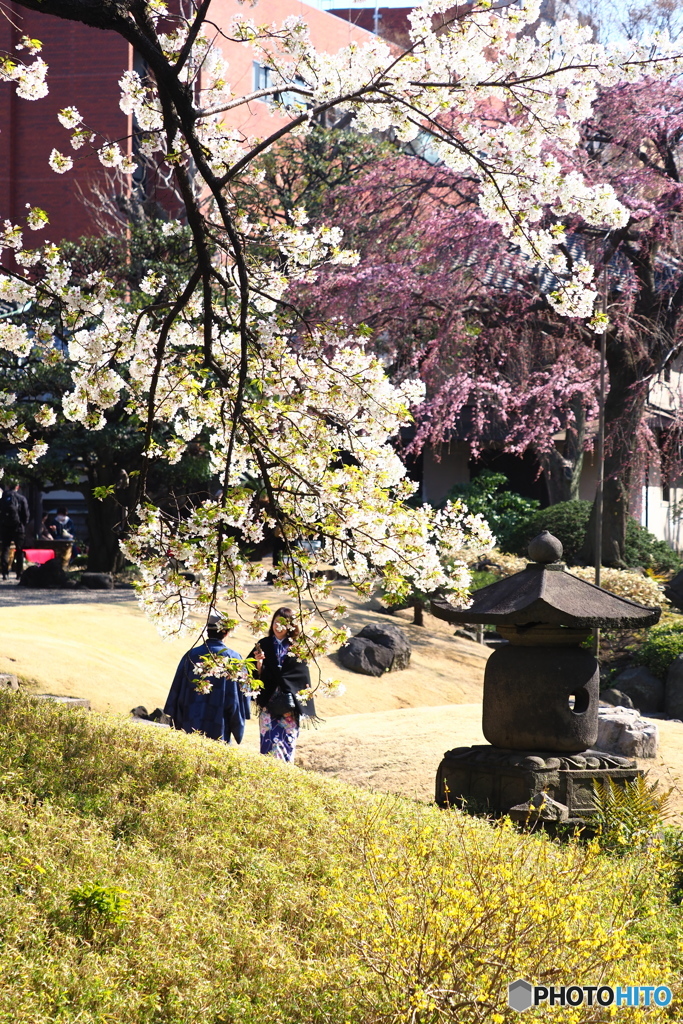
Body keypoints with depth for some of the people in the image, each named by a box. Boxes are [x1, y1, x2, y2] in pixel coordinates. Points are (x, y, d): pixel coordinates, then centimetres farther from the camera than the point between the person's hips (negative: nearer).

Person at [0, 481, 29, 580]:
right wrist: (24, 525, 7)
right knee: (19, 551, 7)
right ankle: (19, 573, 5)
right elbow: (26, 515, -4)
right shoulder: (22, 499, -4)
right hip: (18, 527, -1)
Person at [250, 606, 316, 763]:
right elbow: (258, 675, 4)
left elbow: (303, 677, 2)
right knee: (270, 740, -6)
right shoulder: (264, 645, 6)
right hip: (269, 702, 0)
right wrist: (258, 662, -16)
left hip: (290, 703, 0)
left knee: (287, 741, -1)